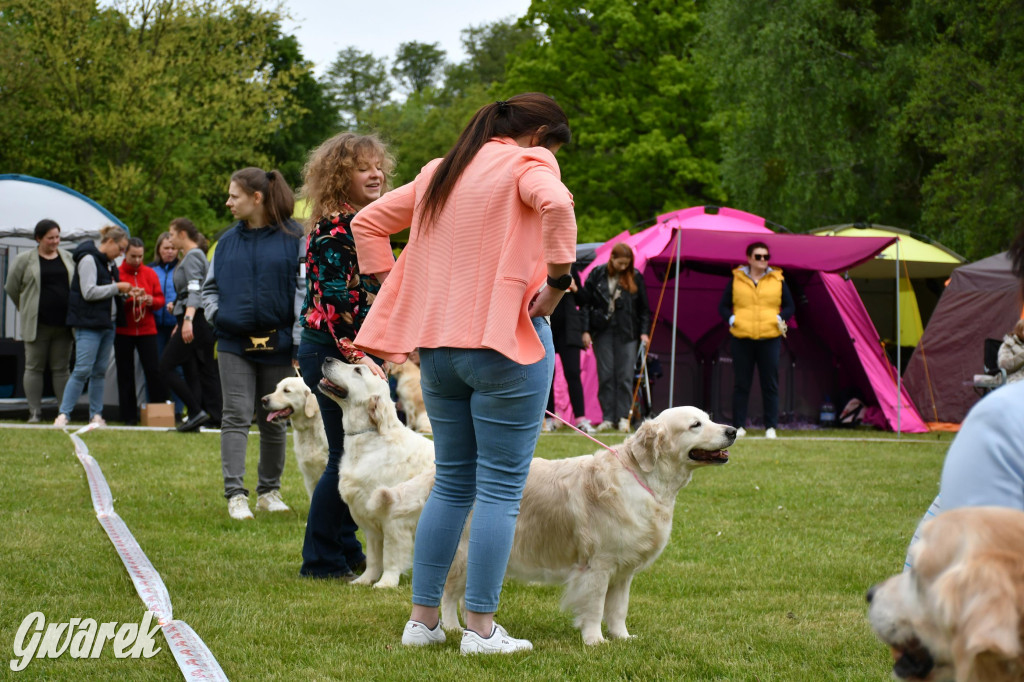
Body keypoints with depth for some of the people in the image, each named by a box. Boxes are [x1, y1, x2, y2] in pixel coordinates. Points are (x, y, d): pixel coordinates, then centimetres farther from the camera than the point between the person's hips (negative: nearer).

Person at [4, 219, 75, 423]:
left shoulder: (68, 258, 10)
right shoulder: (24, 260, 0)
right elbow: (11, 288, 7)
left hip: (63, 323, 3)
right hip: (38, 325, -3)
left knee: (61, 368, 6)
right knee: (34, 367, 1)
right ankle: (35, 412, 5)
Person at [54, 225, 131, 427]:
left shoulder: (109, 263, 16)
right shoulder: (89, 259, -11)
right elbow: (89, 292, -19)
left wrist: (124, 293, 4)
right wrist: (117, 288, -13)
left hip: (107, 323, 9)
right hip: (88, 324, -9)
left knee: (100, 371, 8)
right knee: (82, 370, -12)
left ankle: (96, 415, 12)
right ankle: (63, 414, -10)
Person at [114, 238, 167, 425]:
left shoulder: (150, 274, 8)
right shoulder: (116, 274, 0)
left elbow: (160, 300, 8)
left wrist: (150, 300, -13)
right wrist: (126, 296, -22)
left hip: (147, 330, 1)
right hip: (123, 331, -1)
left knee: (154, 371, -6)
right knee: (125, 374, 1)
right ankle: (129, 416, 7)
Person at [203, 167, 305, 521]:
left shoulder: (292, 237, -3)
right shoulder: (228, 241, 8)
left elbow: (304, 291, -5)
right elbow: (210, 287, 18)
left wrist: (299, 343, -12)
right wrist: (216, 315, -1)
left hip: (277, 343, -2)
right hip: (234, 343, 2)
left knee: (274, 421, 9)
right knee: (236, 417, -5)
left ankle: (269, 491, 22)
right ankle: (236, 494, -6)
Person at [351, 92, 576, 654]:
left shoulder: (439, 172, 18)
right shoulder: (527, 164, -3)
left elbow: (367, 222, 22)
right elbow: (555, 204, -26)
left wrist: (393, 286, 17)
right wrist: (557, 279, -17)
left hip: (437, 345, 7)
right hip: (502, 341, -7)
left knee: (451, 483, 15)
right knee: (500, 488, -2)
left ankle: (422, 618, 15)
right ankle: (480, 627, -2)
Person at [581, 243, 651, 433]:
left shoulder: (635, 277, 3)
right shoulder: (597, 275, 2)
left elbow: (644, 308, 8)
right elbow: (586, 303, 4)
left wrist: (644, 332, 0)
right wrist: (586, 330, -2)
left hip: (626, 333, 0)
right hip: (602, 332, 0)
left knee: (625, 375, -4)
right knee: (605, 374, 0)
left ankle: (623, 417, 1)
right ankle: (608, 418, 4)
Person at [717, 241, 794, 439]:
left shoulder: (777, 280, 10)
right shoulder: (736, 279, 7)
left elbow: (790, 307, 13)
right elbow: (723, 306, 12)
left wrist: (780, 318, -5)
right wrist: (731, 319, -7)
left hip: (770, 339, 0)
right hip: (742, 339, 0)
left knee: (770, 384, 1)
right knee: (741, 384, 2)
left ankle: (771, 426, 5)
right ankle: (739, 426, 7)